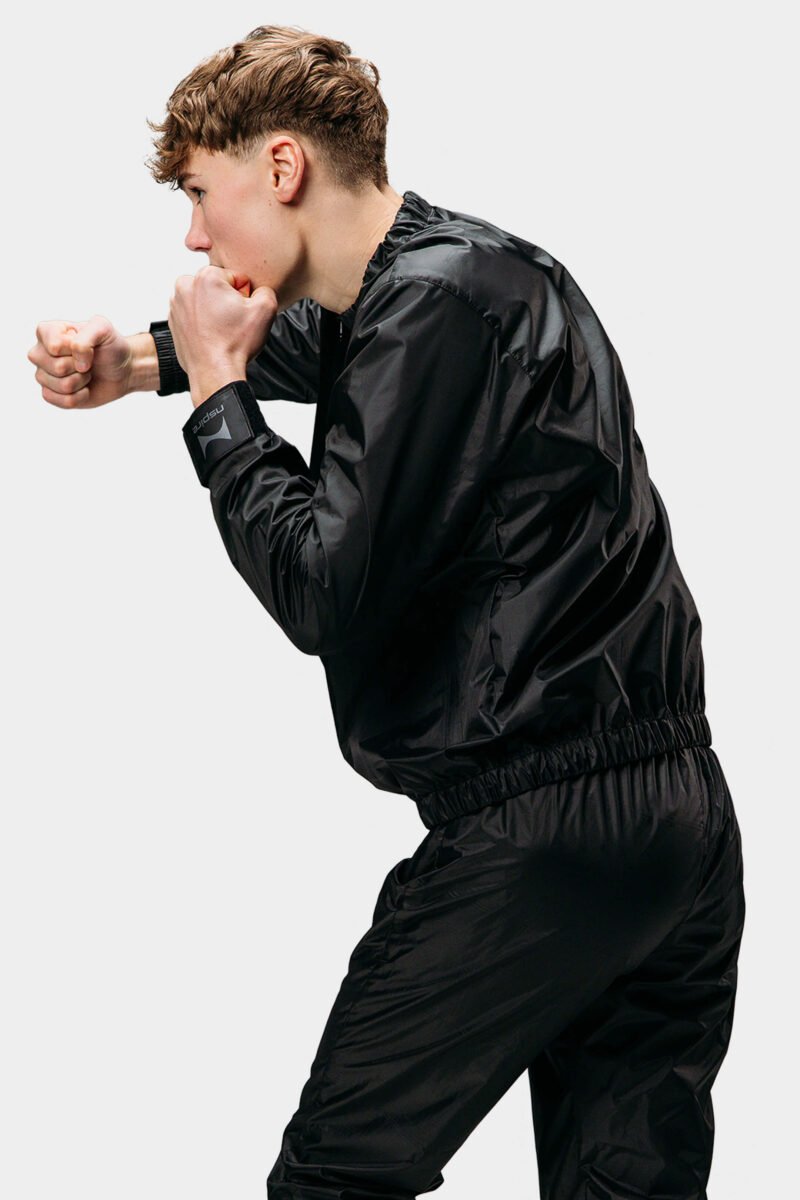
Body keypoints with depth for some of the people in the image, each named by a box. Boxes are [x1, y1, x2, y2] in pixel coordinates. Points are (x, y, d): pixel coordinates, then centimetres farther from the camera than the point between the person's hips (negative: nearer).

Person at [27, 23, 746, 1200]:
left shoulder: (438, 303, -14)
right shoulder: (459, 269, 16)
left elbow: (323, 593, -18)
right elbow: (316, 336, 38)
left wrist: (215, 394, -5)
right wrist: (142, 361, 25)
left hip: (539, 828, -9)